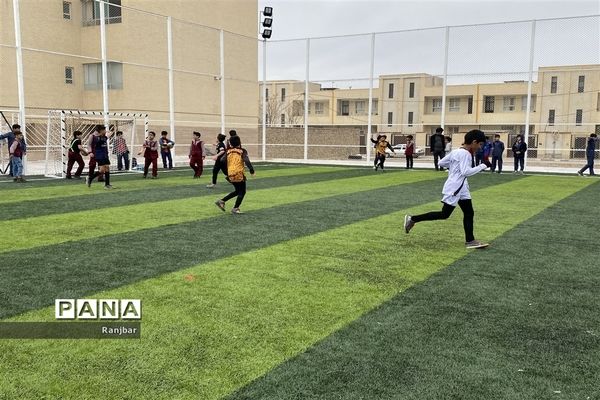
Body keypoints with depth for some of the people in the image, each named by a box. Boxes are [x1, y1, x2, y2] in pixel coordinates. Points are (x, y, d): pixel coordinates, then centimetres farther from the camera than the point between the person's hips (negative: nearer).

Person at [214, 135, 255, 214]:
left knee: (237, 191, 21)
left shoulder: (228, 151, 7)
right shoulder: (242, 151, -4)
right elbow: (246, 161, -17)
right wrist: (252, 170, -12)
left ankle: (222, 201, 15)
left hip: (230, 174, 6)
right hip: (239, 174, -6)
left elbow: (222, 161, 1)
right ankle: (235, 208, 3)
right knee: (242, 192, 8)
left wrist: (226, 170, 14)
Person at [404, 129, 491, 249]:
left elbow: (441, 162, 14)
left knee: (469, 213, 8)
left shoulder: (457, 151, 11)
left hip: (461, 188, 10)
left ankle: (470, 241, 12)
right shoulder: (465, 154, -17)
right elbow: (466, 172, -25)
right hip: (454, 188, -10)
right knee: (444, 214, -2)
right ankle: (412, 219, 3)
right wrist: (482, 166, -17)